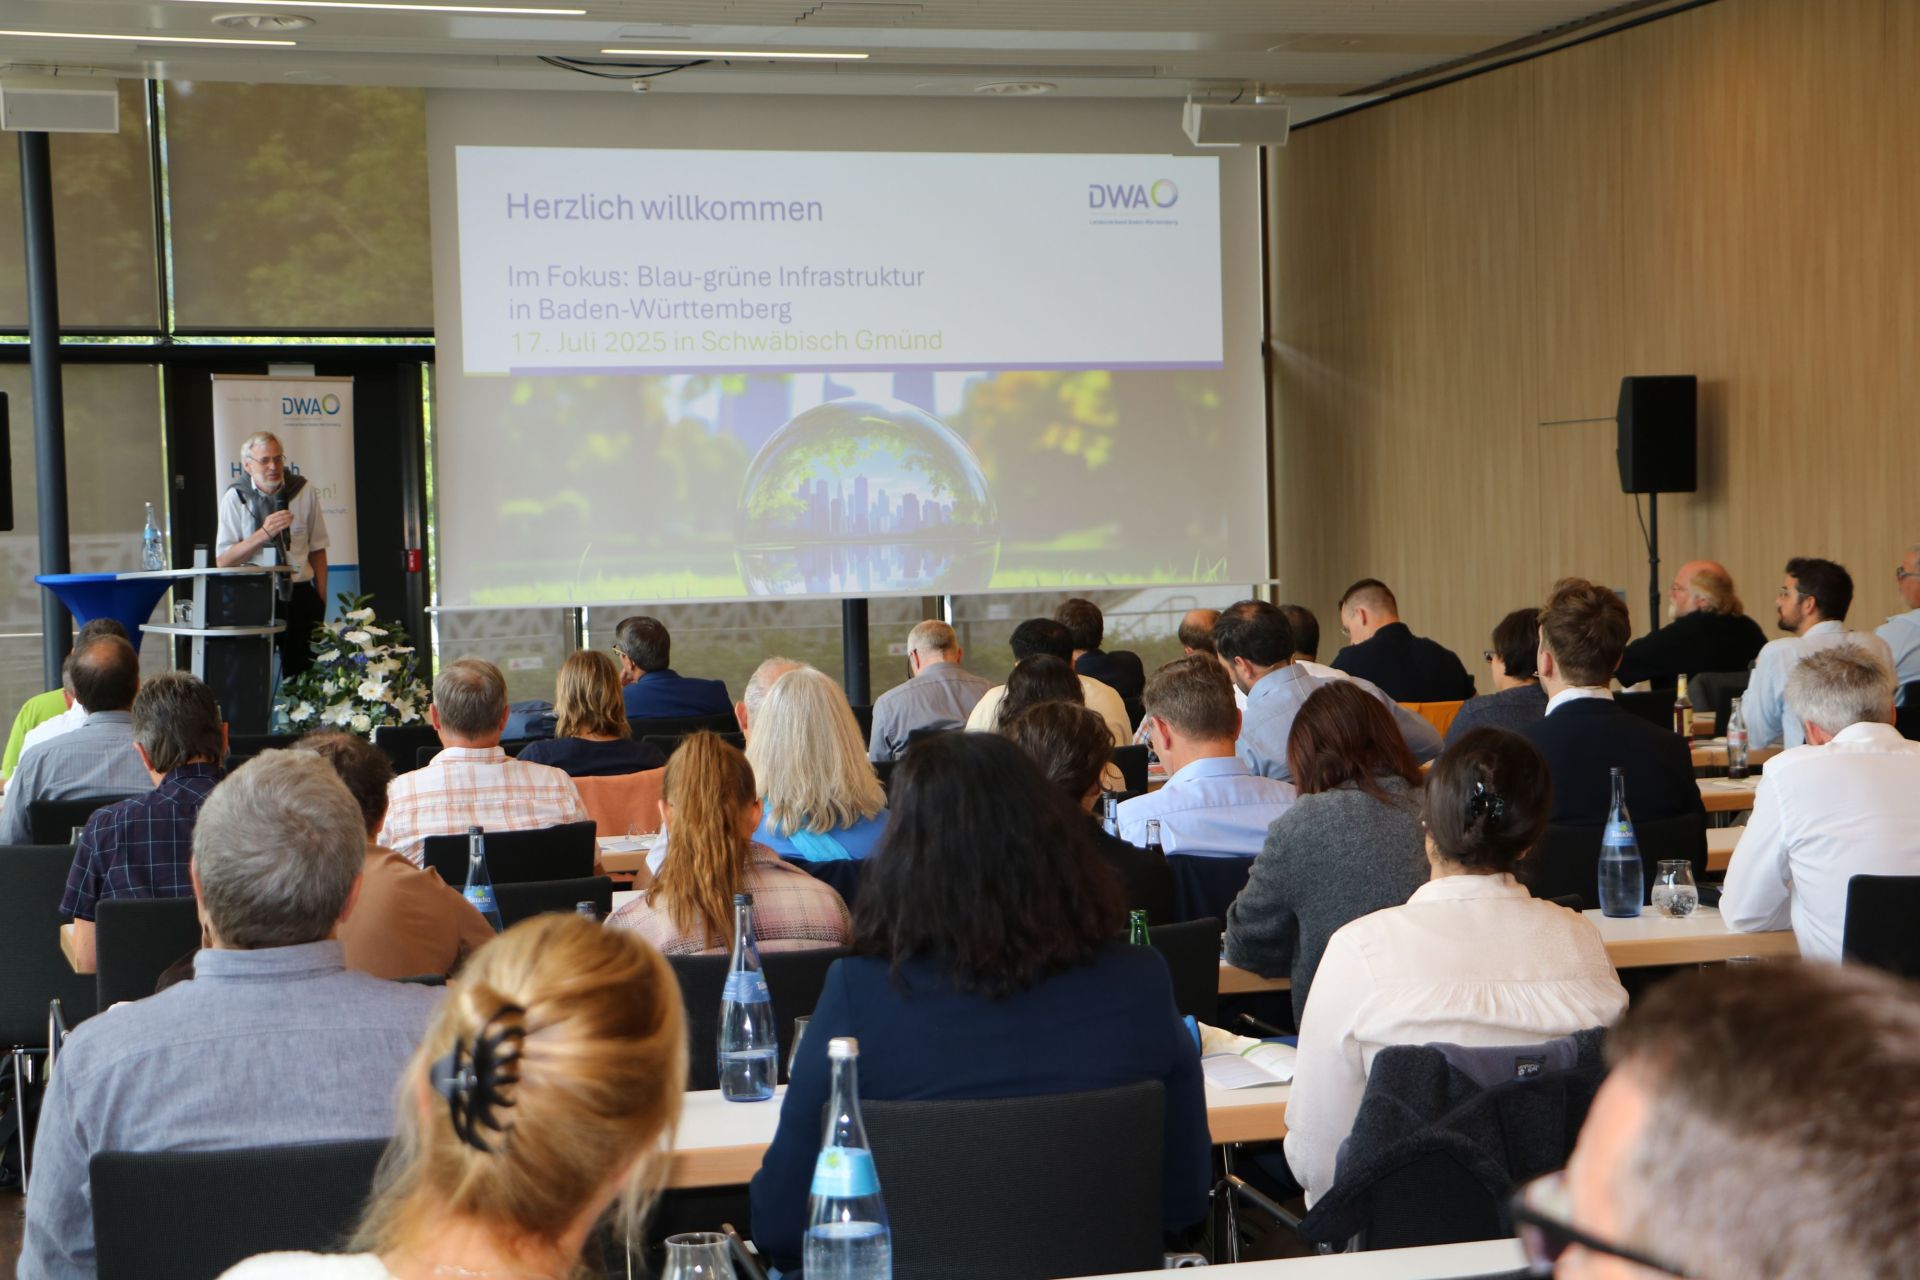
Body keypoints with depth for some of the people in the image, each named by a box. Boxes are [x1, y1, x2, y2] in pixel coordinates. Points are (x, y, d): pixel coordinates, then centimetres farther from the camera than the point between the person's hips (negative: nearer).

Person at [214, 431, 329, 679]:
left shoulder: (305, 491, 3)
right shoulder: (236, 497, -2)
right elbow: (222, 561, -6)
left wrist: (321, 601, 8)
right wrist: (264, 533, -18)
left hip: (300, 596, 2)